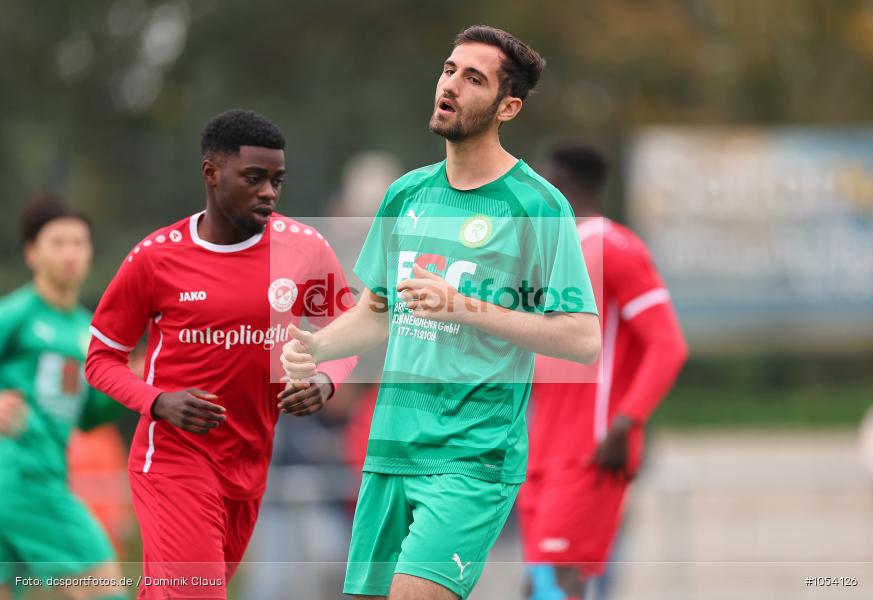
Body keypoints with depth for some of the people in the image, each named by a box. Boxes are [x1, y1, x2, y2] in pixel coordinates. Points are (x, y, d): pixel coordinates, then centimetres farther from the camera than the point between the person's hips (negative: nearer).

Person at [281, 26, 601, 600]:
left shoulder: (537, 205, -6)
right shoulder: (407, 193, 12)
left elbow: (583, 338, -11)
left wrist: (466, 307, -17)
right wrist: (314, 346, 2)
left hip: (475, 459, -6)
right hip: (391, 447, 6)